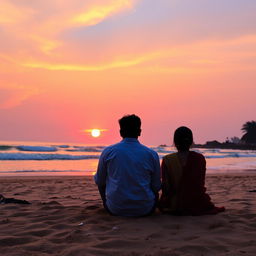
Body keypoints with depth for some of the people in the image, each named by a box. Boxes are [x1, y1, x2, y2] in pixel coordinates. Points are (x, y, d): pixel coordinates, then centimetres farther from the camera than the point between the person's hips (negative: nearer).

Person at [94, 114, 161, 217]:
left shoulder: (108, 152, -5)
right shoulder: (152, 154, -5)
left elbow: (99, 181, 5)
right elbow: (156, 187, 3)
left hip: (115, 209, 0)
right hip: (145, 210, 0)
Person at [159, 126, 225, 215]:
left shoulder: (167, 160, -13)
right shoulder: (200, 158, -7)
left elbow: (165, 188, -10)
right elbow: (201, 183, 0)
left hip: (174, 206, -2)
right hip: (197, 205, 2)